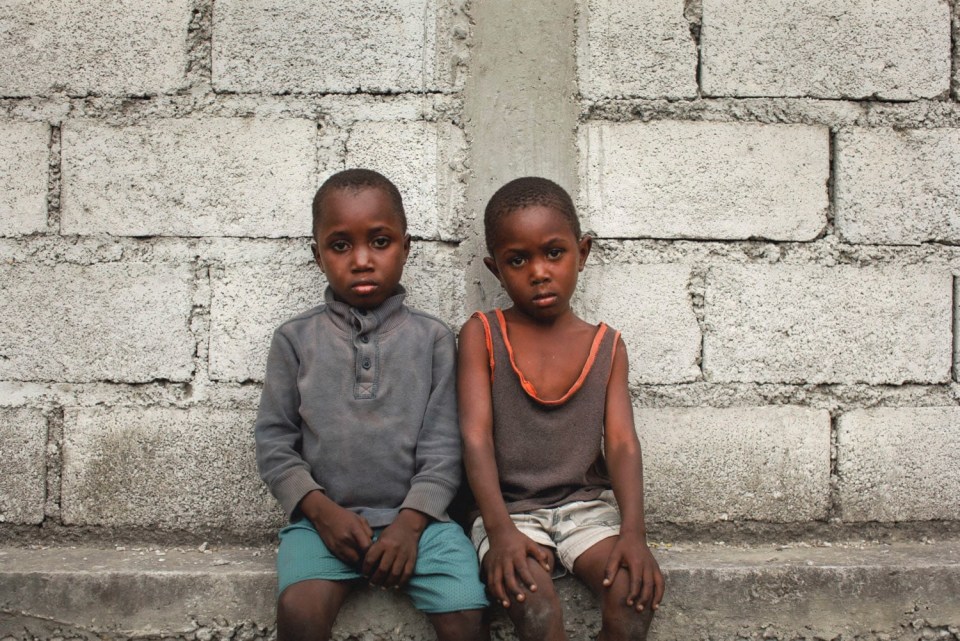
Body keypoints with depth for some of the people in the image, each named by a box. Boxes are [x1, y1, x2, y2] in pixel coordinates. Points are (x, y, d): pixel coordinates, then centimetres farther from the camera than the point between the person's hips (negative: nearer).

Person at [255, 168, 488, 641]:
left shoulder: (431, 338, 6)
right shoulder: (295, 339, 7)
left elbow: (443, 447, 2)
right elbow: (274, 443, 6)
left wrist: (410, 522, -10)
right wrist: (321, 509, -8)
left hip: (416, 515, 0)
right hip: (326, 516, 0)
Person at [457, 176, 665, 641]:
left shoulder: (607, 346, 7)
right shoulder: (481, 335, 1)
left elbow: (622, 443, -2)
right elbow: (476, 436, -8)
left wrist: (633, 530, -19)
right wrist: (500, 530, -22)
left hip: (586, 502, 2)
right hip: (509, 507, -2)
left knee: (636, 595, -24)